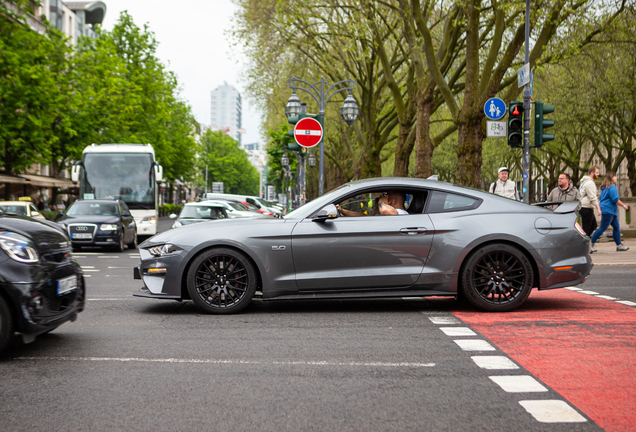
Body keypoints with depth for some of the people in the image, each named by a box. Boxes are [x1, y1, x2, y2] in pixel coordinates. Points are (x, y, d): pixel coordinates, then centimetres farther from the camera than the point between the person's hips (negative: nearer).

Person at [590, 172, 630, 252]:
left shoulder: (604, 187, 17)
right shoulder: (612, 187, -14)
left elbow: (600, 198, 24)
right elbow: (615, 200, -17)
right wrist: (623, 205, -6)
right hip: (608, 210, -11)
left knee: (617, 227, 11)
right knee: (602, 228, -9)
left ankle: (619, 245, 15)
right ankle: (590, 244, -9)